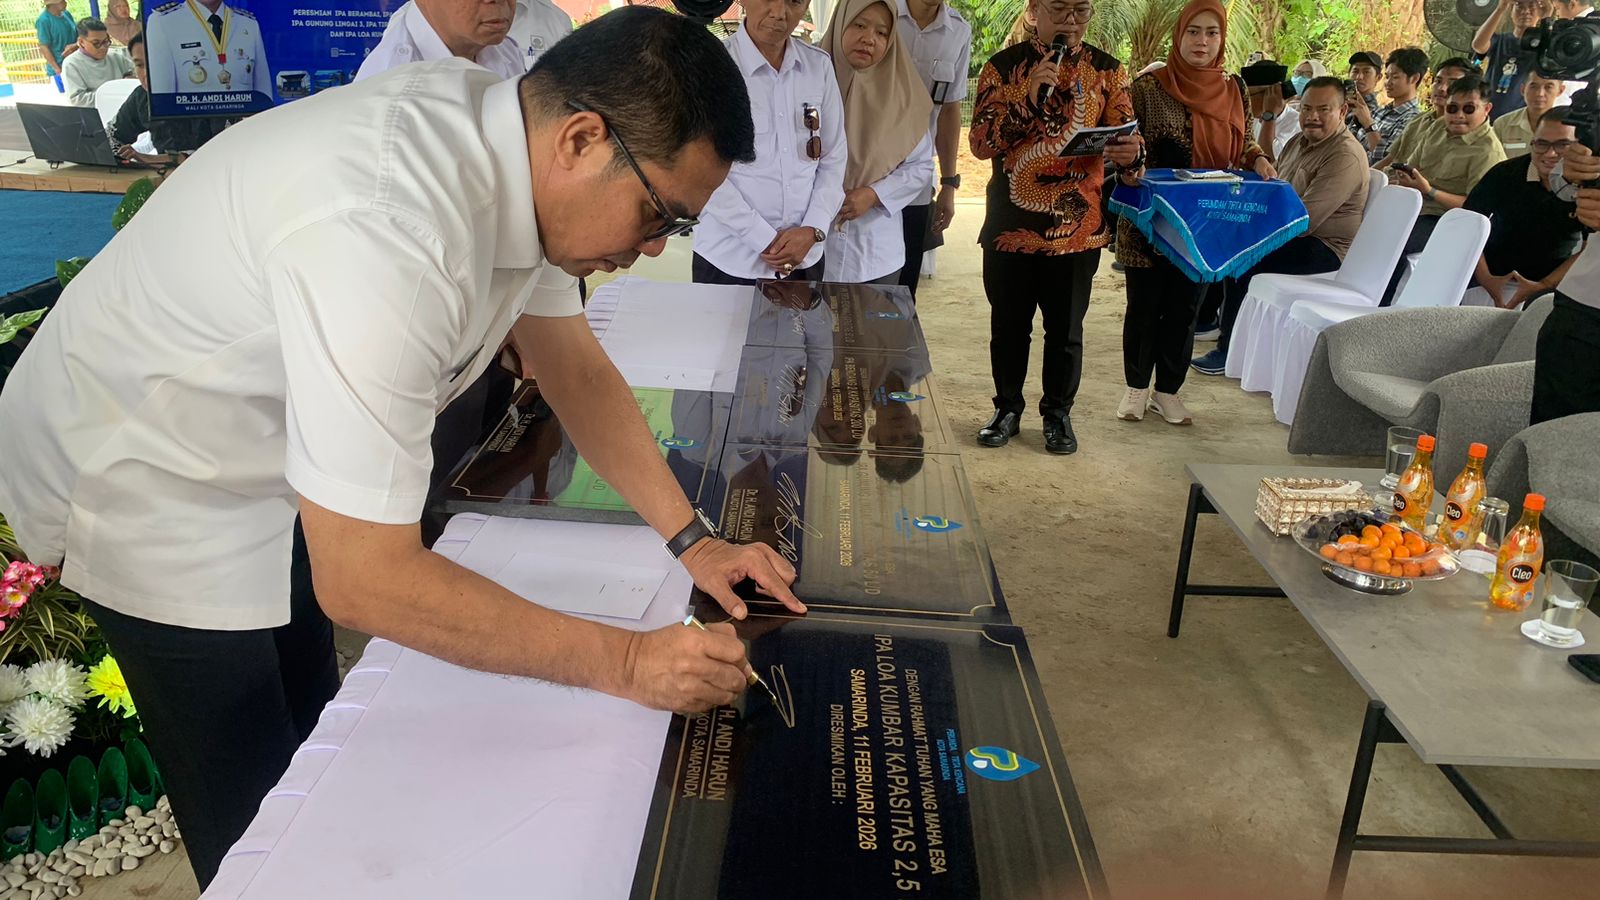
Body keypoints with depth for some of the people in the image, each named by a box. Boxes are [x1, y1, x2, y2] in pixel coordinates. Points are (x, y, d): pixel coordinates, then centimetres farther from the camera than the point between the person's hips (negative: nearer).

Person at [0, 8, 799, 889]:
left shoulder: (508, 144, -13)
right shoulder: (388, 232, -40)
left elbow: (575, 368, 0)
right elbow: (366, 580, -35)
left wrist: (691, 540, -6)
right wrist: (628, 662, -28)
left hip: (249, 452, 8)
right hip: (136, 482, -8)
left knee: (313, 737, 21)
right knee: (260, 822, 5)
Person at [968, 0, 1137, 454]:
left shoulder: (1107, 70, 4)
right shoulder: (1004, 66, 0)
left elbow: (1125, 140, 3)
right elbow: (980, 143, -8)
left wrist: (1130, 151, -21)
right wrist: (1028, 95, -21)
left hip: (1077, 226, 1)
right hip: (1011, 224, 0)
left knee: (1066, 328, 8)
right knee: (1009, 325, 10)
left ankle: (1058, 413, 25)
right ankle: (1008, 408, 27)